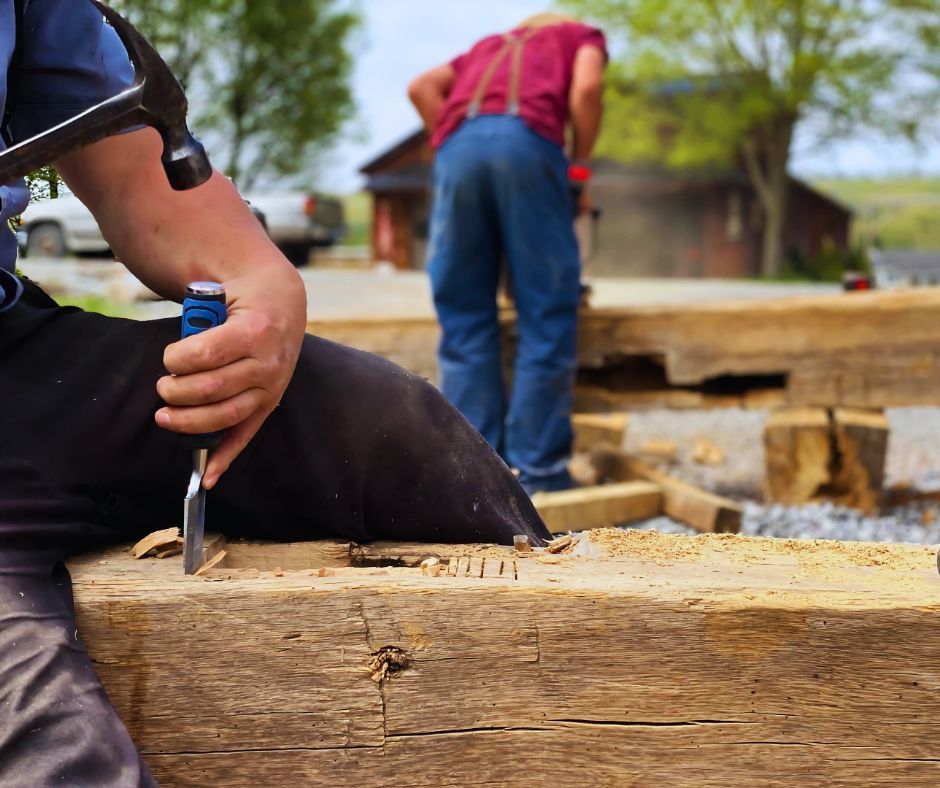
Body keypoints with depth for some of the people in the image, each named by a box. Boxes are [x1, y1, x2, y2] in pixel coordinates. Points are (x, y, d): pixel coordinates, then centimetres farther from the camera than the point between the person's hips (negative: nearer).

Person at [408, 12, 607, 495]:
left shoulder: (488, 47, 40)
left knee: (465, 319, 6)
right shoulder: (581, 36, 29)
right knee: (546, 316, 0)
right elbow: (586, 87, 6)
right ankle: (537, 470, -4)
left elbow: (422, 87, 22)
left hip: (458, 145, 4)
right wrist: (579, 168, 14)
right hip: (528, 140, -4)